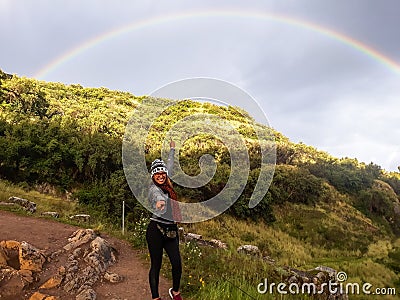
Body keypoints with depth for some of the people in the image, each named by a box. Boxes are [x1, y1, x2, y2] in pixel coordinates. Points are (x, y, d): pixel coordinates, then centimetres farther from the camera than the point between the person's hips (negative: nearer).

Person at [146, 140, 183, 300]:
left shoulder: (166, 184, 9)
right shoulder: (154, 189, -11)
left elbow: (170, 166, 26)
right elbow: (158, 196, -38)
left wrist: (172, 149, 38)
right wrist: (159, 202, -60)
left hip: (171, 230, 7)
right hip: (156, 230, -6)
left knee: (177, 263, 4)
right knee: (156, 265, 2)